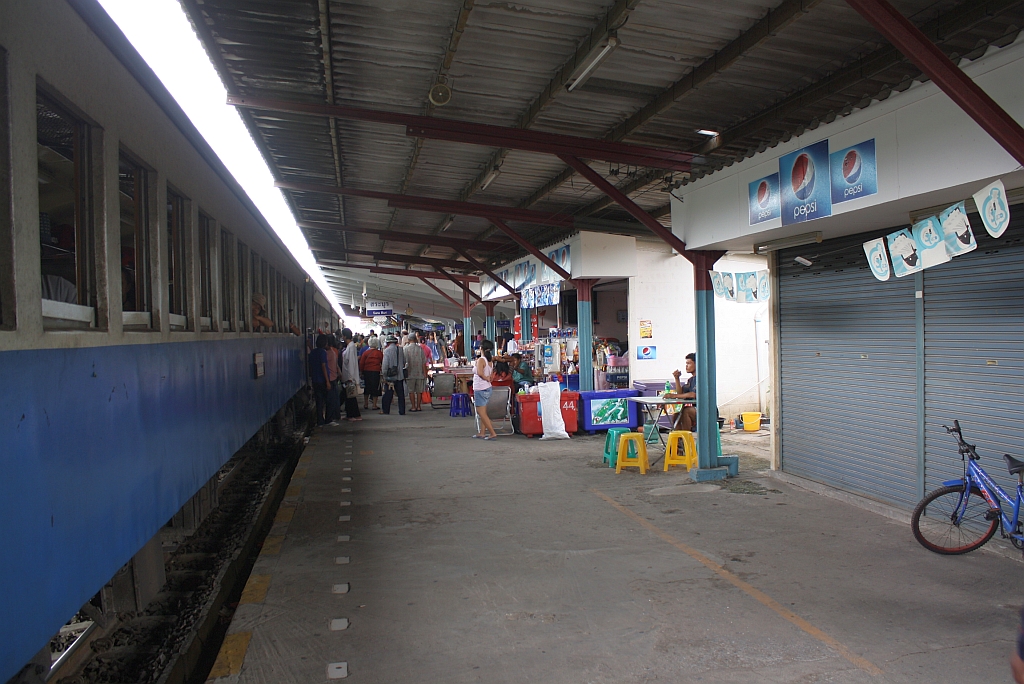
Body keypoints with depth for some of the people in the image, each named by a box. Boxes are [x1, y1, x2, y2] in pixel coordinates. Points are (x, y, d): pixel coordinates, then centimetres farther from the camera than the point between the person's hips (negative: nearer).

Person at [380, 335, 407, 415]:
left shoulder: (387, 350, -9)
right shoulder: (401, 349, 2)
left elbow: (385, 364, -11)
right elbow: (404, 362, 9)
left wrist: (384, 375, -4)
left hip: (390, 376, -3)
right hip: (400, 376, 3)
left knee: (388, 394, 6)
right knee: (401, 394, 7)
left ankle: (385, 410, 12)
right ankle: (402, 411, 7)